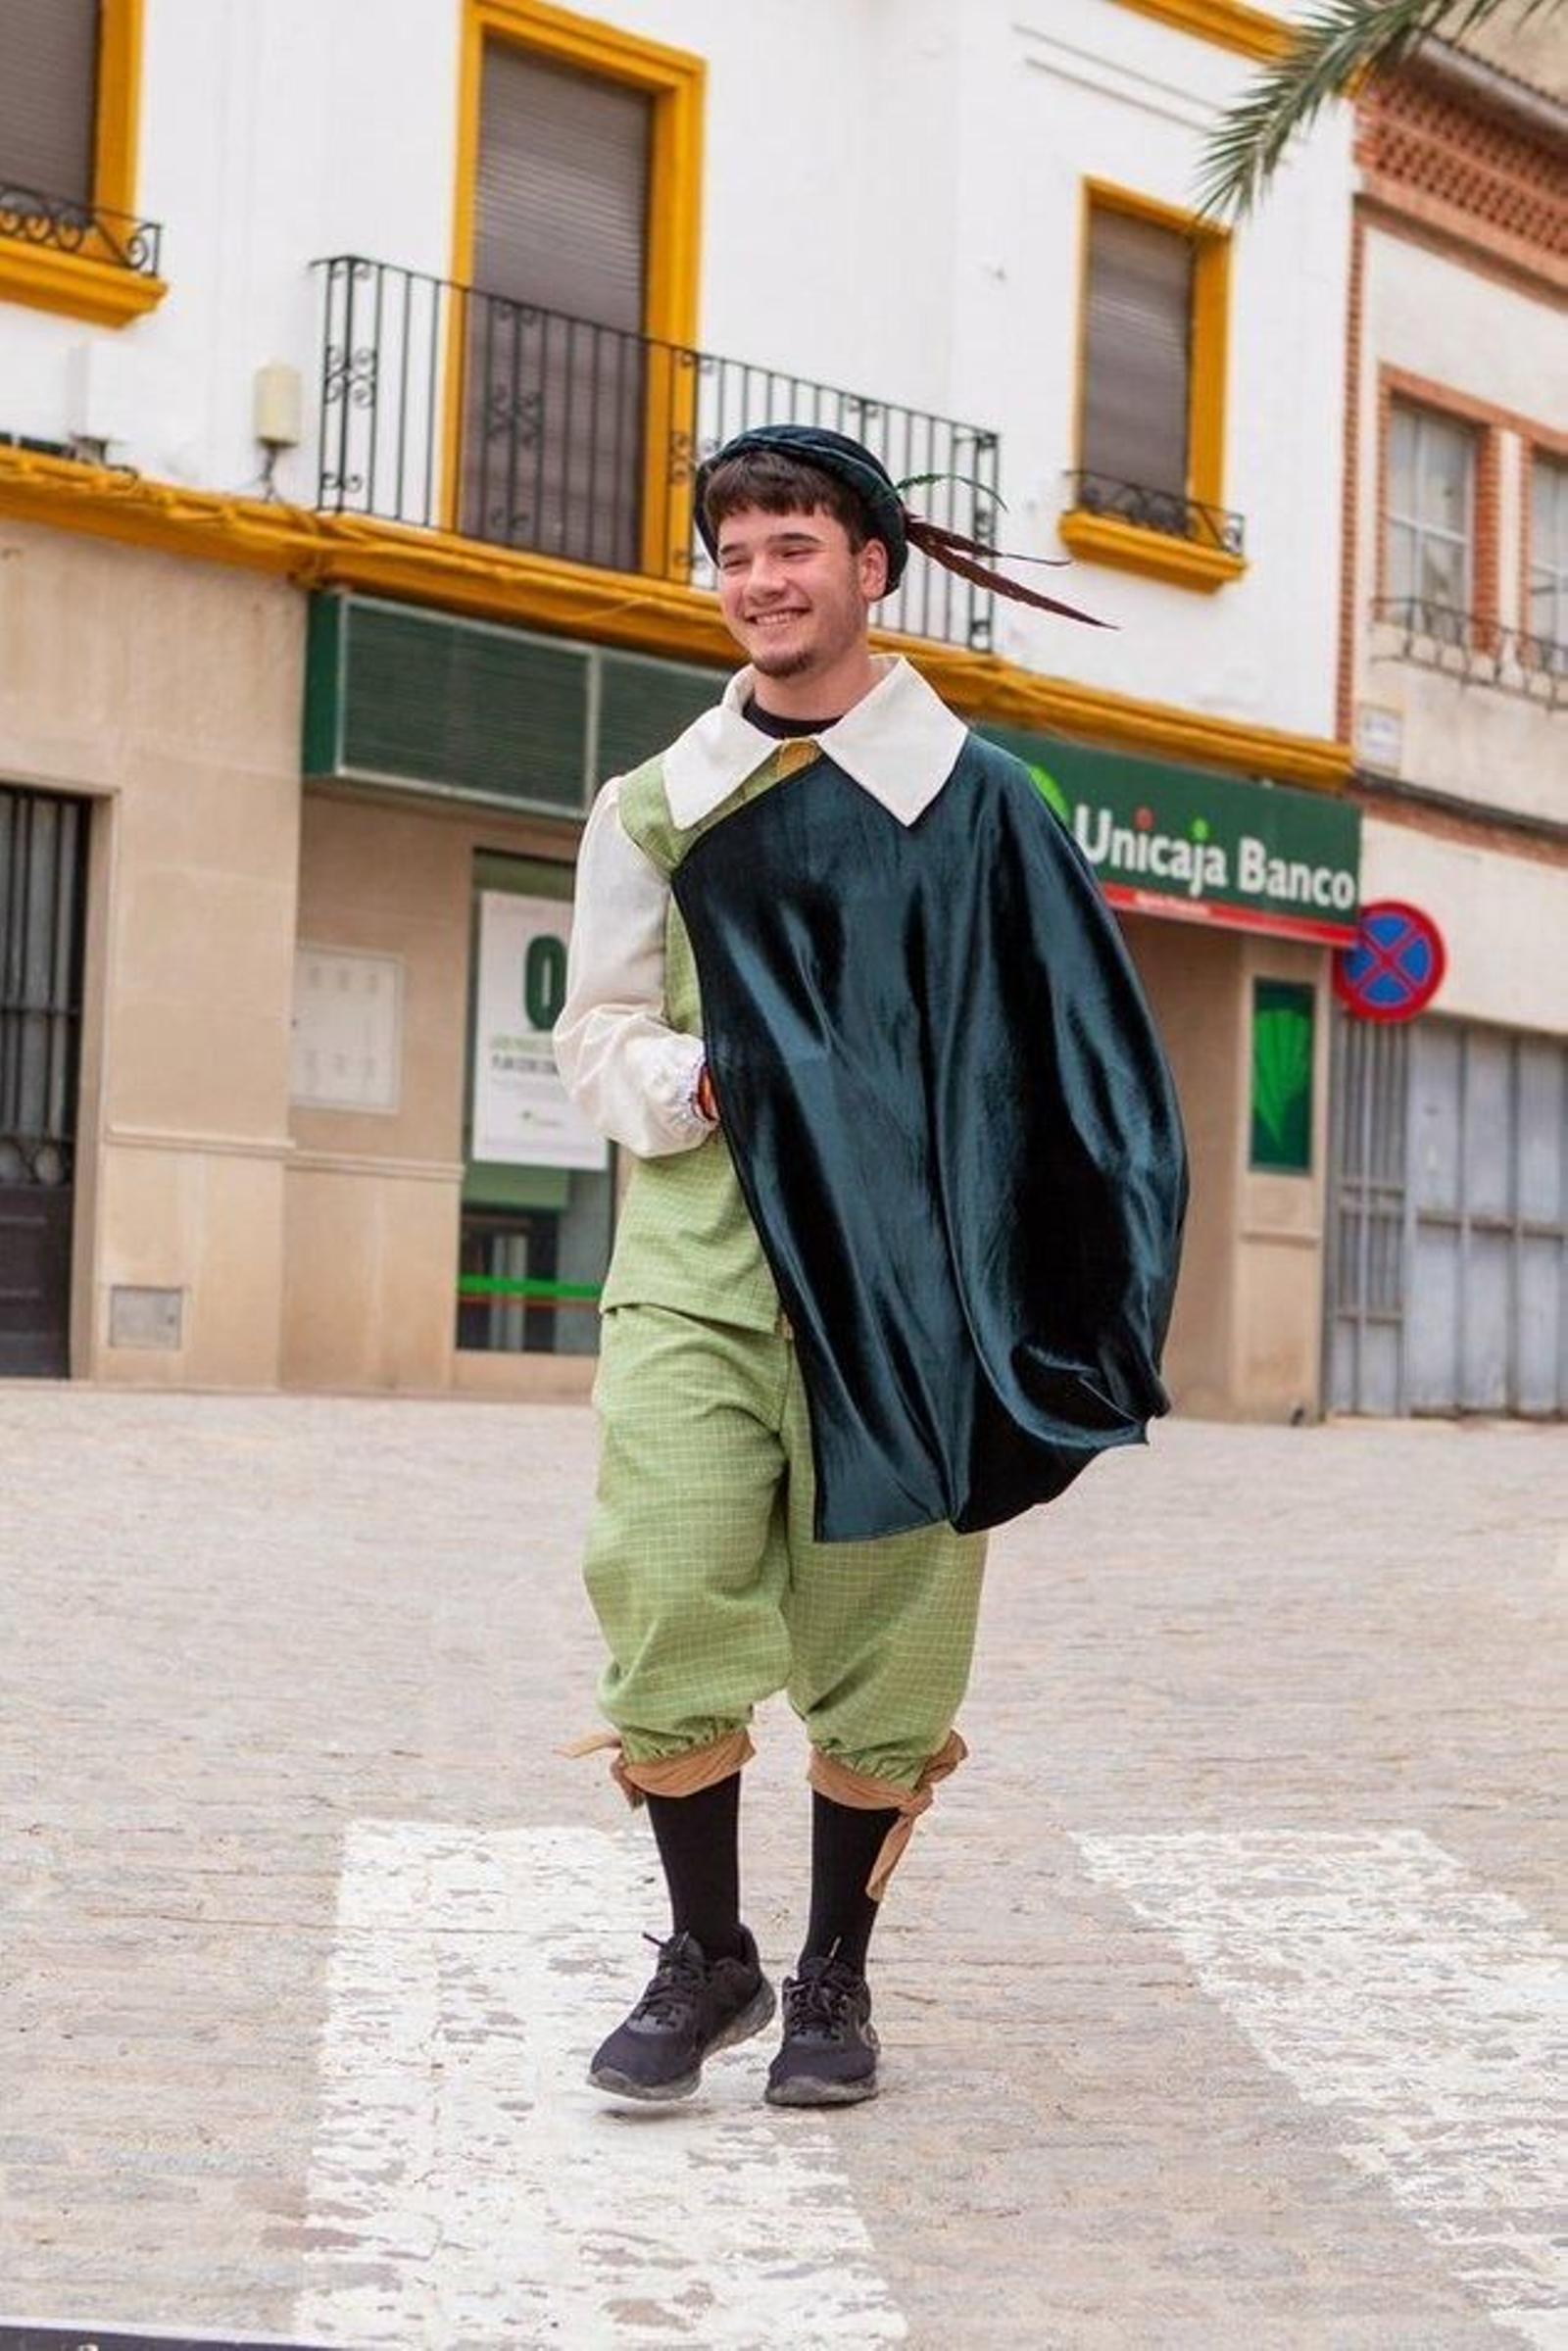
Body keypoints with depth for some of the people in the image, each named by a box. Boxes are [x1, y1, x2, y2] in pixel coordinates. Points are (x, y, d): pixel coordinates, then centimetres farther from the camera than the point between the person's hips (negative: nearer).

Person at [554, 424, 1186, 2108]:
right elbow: (595, 1031, 14)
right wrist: (682, 1081, -9)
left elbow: (1061, 1050, 4)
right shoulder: (658, 805, 10)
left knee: (879, 1652, 4)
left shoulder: (971, 798, 3)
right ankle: (707, 1957, 13)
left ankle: (834, 1981, 21)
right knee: (666, 1608, -7)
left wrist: (1066, 1312, -3)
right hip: (696, 1271, 2)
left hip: (897, 1285, -1)